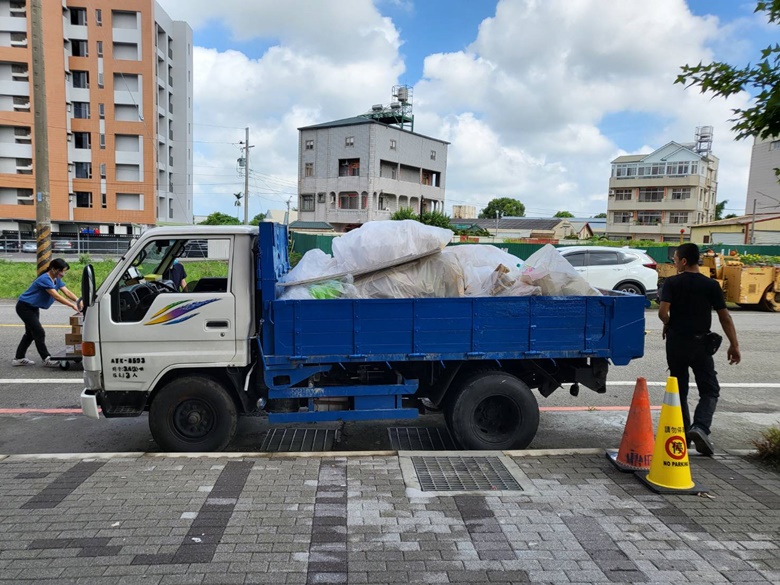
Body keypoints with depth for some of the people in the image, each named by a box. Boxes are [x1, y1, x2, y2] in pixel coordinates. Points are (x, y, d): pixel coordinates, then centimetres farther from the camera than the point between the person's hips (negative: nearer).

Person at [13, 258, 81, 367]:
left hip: (33, 308, 10)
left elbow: (67, 292, -9)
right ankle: (47, 359, -5)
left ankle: (19, 358, 24)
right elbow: (57, 296, -36)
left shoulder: (57, 280, -1)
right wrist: (73, 305, -41)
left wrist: (79, 301, -25)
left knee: (31, 333, 15)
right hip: (24, 307, -10)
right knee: (39, 332, -10)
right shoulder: (45, 279, -28)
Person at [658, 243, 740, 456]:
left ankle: (683, 432, 19)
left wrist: (668, 324, 5)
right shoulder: (711, 285, -3)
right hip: (700, 343, 0)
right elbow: (724, 317, -2)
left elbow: (663, 311, -17)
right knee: (709, 390, 6)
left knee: (679, 389, 14)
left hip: (676, 342, 1)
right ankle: (700, 428, -14)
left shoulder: (671, 283, -7)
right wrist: (734, 345, 4)